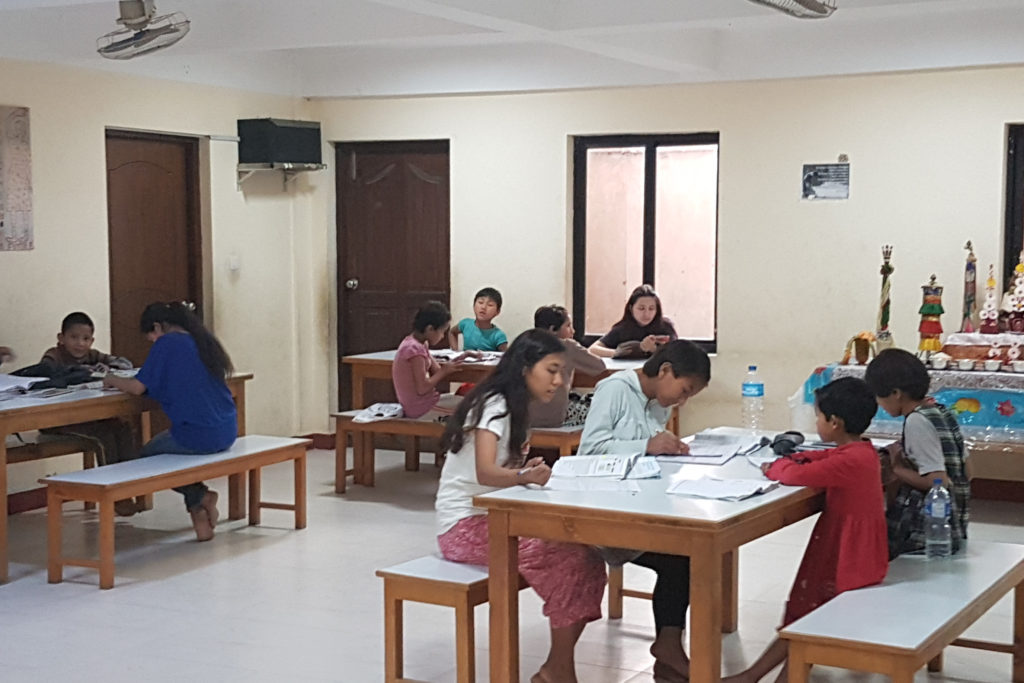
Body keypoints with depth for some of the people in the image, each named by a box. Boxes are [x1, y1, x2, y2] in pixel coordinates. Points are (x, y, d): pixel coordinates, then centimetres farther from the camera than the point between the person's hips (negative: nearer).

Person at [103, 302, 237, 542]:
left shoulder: (167, 344, -7)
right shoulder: (203, 341, 13)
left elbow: (138, 387, -7)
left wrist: (112, 380, 12)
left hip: (198, 436, -7)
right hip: (226, 433, 7)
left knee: (146, 456, 17)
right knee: (167, 442, 31)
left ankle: (199, 497, 5)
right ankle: (198, 507, 18)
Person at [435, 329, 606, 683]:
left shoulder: (515, 408, 13)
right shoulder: (493, 405, -15)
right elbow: (485, 472, -29)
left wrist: (529, 471, -4)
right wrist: (526, 476, -47)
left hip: (492, 517, 9)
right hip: (464, 526, -9)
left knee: (585, 552, -11)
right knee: (570, 556, -23)